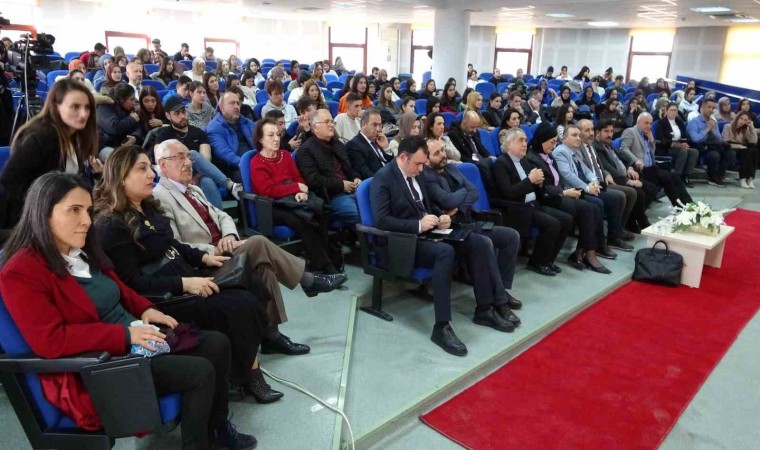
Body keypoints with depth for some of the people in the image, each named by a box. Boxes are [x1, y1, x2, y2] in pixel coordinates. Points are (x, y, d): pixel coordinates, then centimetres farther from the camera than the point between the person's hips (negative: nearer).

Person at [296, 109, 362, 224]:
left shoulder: (337, 144, 22)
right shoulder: (306, 150, -4)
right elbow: (313, 180, -15)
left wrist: (356, 178, 5)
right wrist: (341, 185, -14)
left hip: (351, 190, 8)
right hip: (331, 197, -8)